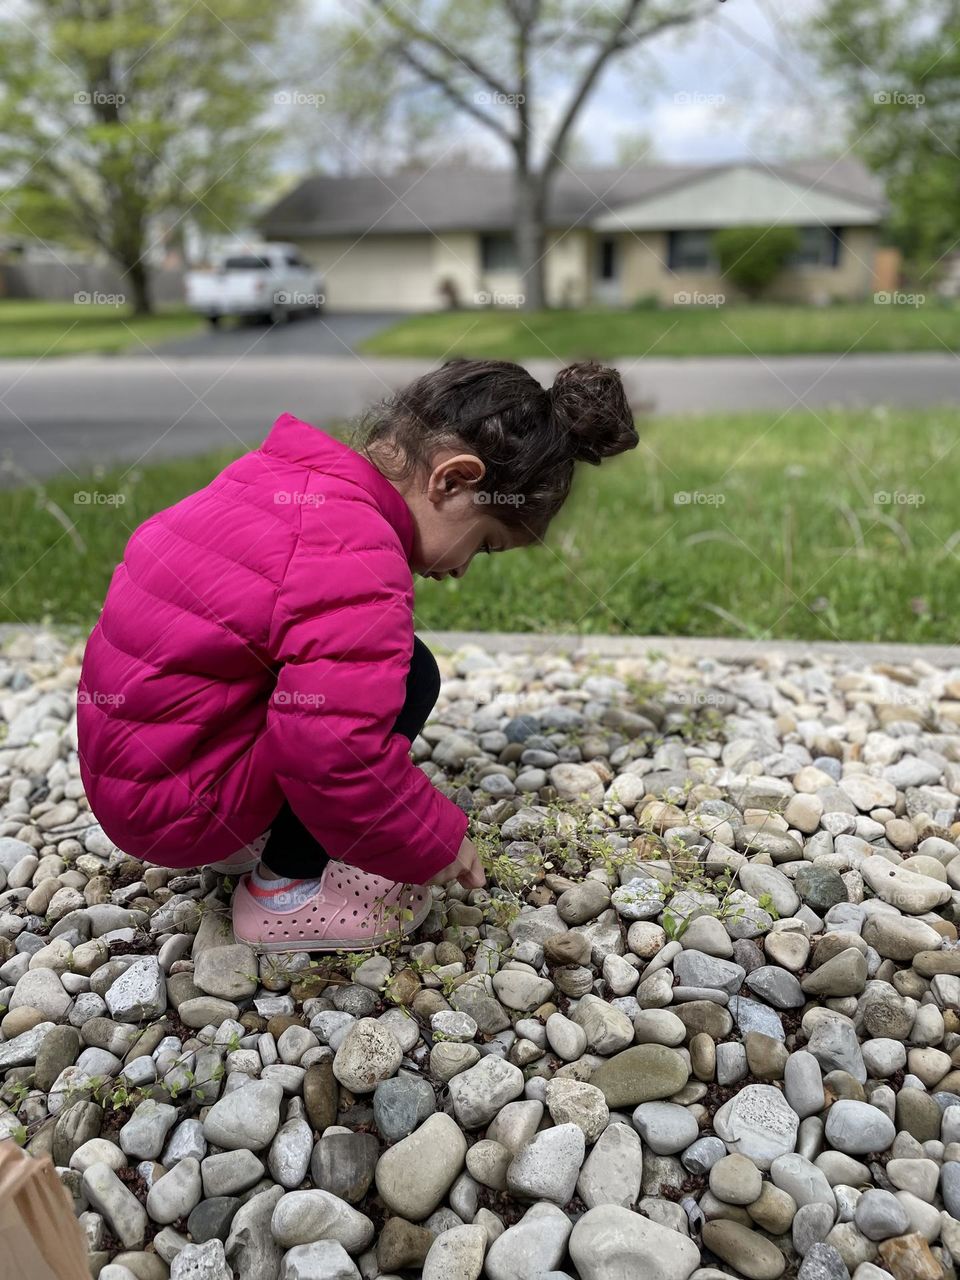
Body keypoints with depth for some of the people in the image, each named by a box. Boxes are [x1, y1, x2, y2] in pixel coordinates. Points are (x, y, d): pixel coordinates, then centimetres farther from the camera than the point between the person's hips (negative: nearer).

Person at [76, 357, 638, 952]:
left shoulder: (279, 474, 2)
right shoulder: (356, 561, -27)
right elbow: (338, 758, -31)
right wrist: (438, 843, -13)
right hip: (177, 807, -9)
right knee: (408, 674, -15)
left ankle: (248, 836, 17)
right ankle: (284, 892, -3)